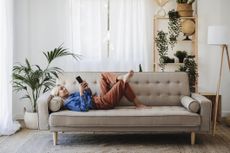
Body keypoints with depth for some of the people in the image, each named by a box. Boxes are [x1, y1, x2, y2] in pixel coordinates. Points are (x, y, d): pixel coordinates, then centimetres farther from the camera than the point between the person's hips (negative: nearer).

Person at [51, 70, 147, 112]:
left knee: (104, 75, 13)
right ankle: (138, 104, -4)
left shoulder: (72, 95, 17)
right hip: (101, 103, -10)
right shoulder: (69, 103, -13)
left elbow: (89, 94, 23)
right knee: (122, 84, -12)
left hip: (100, 98, 10)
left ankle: (121, 78, -11)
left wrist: (86, 88, 2)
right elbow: (83, 108, -31)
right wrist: (81, 92, -30)